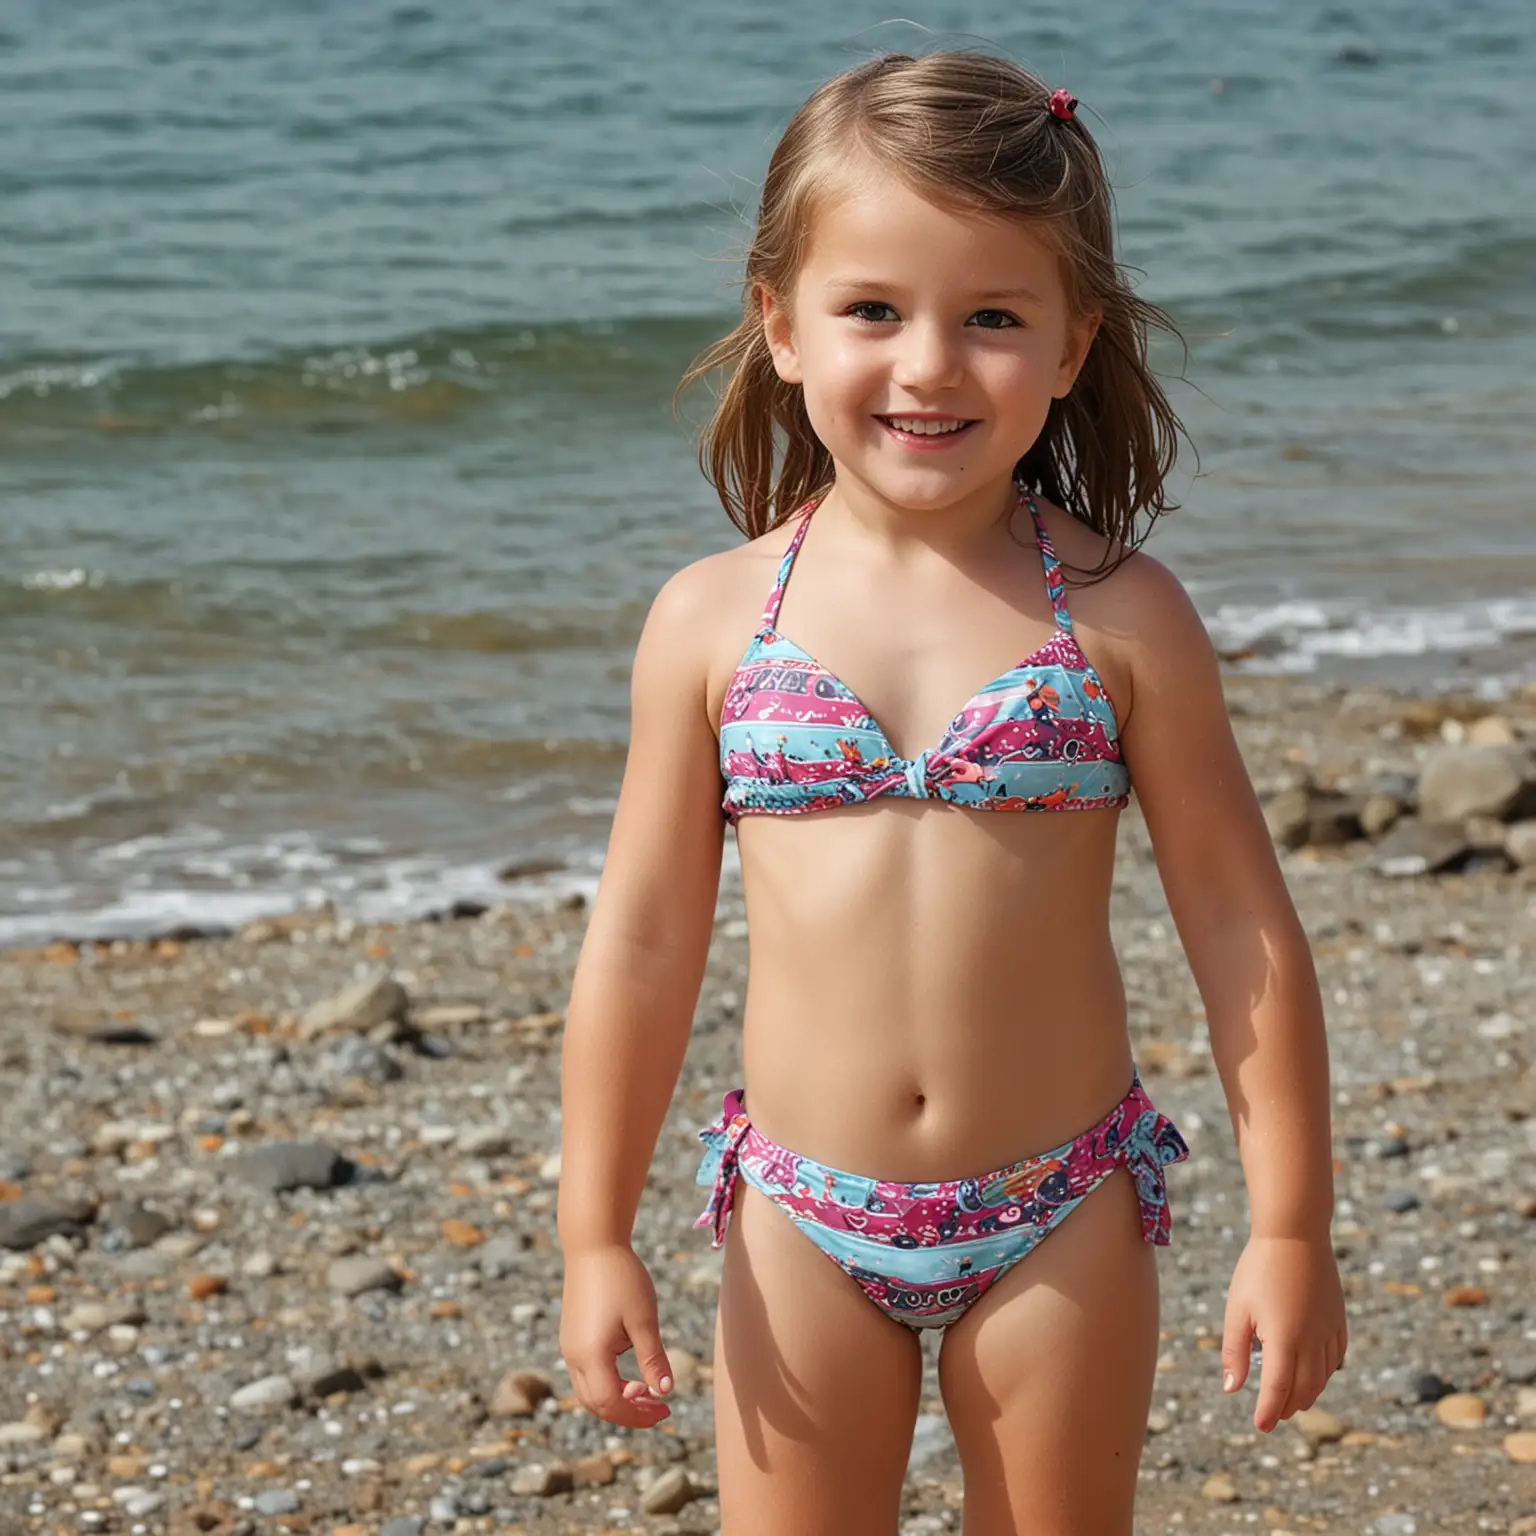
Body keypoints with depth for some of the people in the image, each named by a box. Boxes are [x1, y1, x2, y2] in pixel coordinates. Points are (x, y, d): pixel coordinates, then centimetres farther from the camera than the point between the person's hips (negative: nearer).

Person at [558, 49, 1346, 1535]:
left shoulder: (1120, 619, -6)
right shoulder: (714, 619, -4)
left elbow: (1239, 926, -2)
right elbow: (640, 943, 1)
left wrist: (1291, 1228, -3)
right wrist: (595, 1240, 1)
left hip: (1061, 1222, -1)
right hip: (804, 1220, 1)